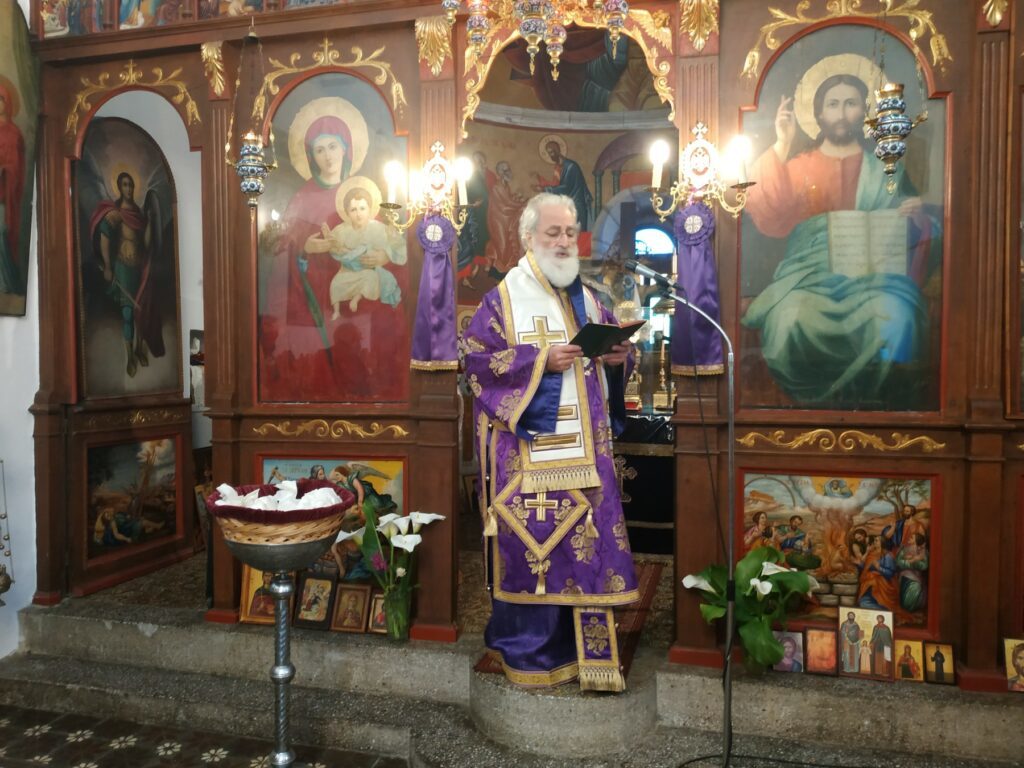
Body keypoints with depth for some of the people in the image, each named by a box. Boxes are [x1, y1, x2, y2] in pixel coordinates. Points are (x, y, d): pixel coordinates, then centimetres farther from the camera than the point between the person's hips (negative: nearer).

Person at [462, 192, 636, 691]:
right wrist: (540, 360, -17)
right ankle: (526, 650, 16)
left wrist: (620, 357, -4)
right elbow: (474, 357, -9)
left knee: (586, 542, 6)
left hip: (584, 448, 5)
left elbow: (611, 352, 20)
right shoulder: (503, 299, -1)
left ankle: (584, 646, 18)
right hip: (527, 448, -5)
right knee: (529, 542, -1)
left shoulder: (586, 299, 15)